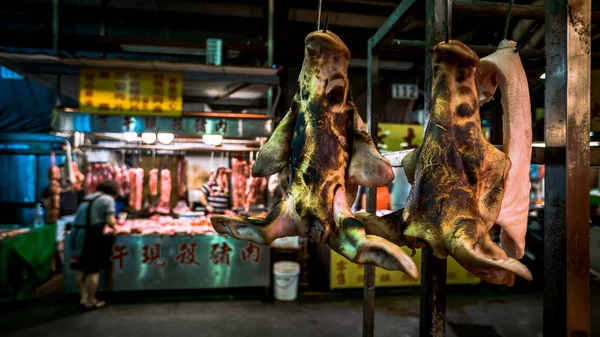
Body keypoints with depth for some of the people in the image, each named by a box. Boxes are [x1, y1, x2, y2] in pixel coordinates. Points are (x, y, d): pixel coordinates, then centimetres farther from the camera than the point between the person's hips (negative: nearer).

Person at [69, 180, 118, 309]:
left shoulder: (88, 197, 20)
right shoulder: (107, 199, -5)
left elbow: (88, 217, 17)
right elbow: (110, 221, -11)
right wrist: (114, 226, 9)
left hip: (77, 234, 8)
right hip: (90, 236, -8)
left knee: (81, 269, 16)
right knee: (93, 270, 4)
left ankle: (83, 298, 25)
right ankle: (91, 301, 13)